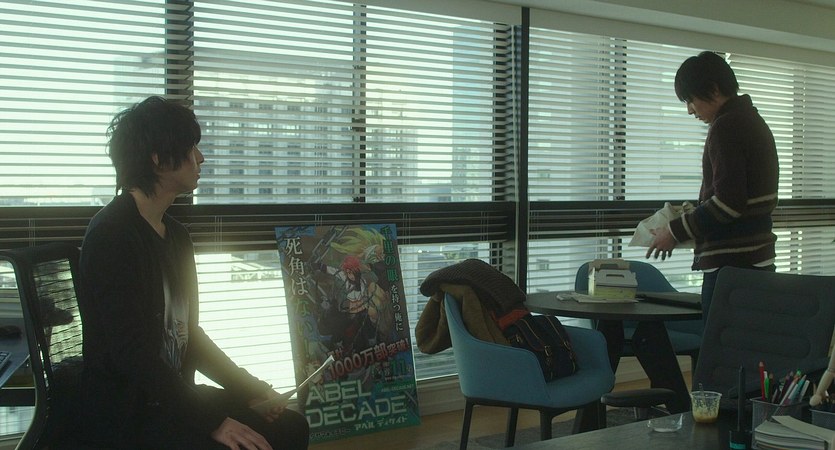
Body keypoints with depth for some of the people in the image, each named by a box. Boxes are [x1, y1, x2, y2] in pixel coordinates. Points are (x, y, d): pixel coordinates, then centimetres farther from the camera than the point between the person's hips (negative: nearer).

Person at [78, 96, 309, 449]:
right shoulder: (112, 235, -16)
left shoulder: (175, 234, 12)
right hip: (123, 411, -9)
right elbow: (130, 351, -23)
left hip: (172, 394, 9)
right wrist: (212, 421, -24)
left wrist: (250, 388, 7)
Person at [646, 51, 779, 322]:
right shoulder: (752, 121, 19)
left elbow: (728, 201, -19)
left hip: (731, 264, -10)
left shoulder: (726, 126, -12)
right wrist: (691, 219, 18)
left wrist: (677, 232, -10)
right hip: (757, 260, 10)